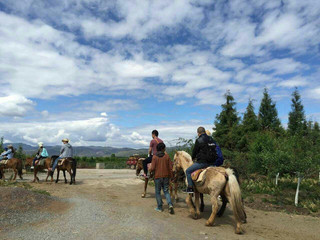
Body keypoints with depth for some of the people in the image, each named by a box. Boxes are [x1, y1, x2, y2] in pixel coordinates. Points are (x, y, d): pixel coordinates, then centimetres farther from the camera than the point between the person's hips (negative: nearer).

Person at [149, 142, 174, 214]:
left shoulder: (154, 157, -9)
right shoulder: (167, 156, -2)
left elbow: (152, 168, -13)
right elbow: (170, 167, -1)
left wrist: (150, 169, 10)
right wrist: (171, 176, 10)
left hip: (157, 177, -2)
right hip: (166, 176, 2)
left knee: (158, 192, 12)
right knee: (166, 191, 14)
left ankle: (159, 207, 18)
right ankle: (170, 204, -4)